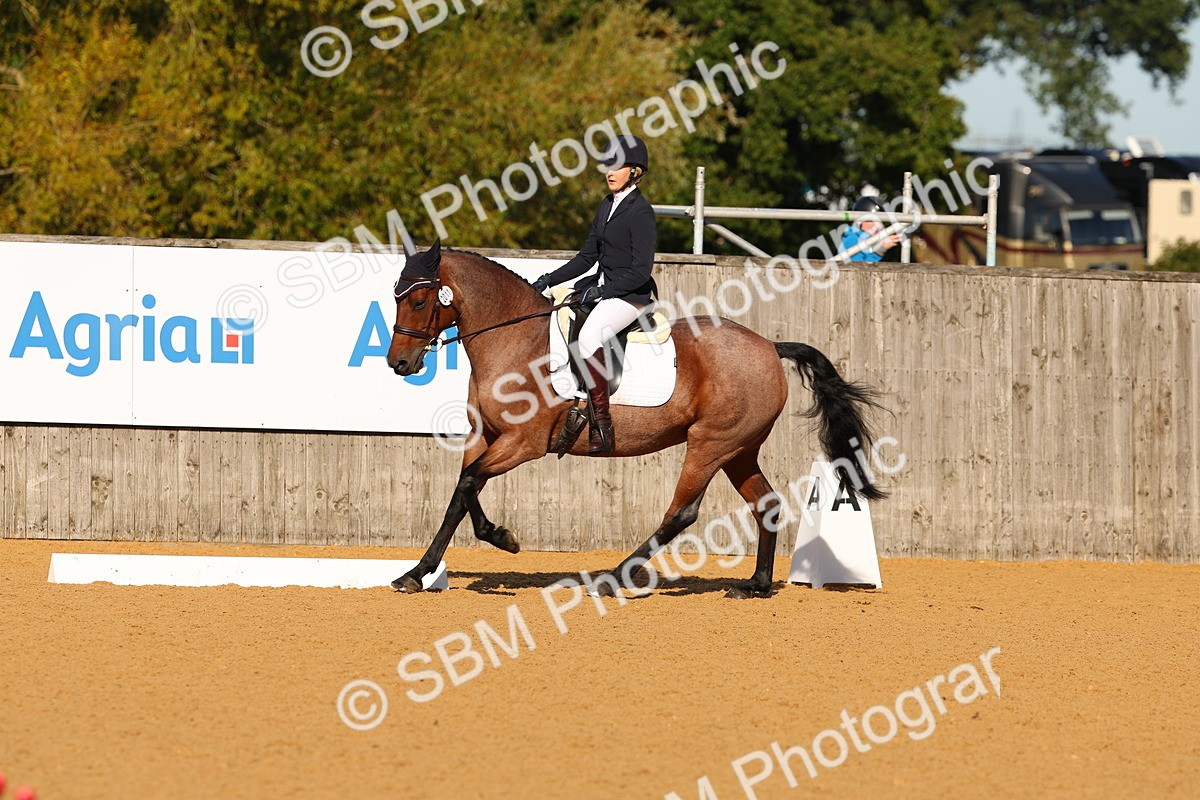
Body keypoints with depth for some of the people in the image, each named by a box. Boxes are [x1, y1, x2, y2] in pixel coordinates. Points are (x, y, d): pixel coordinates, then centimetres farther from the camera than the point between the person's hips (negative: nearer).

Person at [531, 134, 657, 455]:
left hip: (632, 295, -10)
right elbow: (587, 257, 17)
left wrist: (601, 291, -21)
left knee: (589, 335, -34)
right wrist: (550, 279, 7)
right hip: (602, 287, 10)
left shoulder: (640, 212, -14)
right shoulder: (607, 206, 13)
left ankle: (601, 425, -33)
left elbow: (641, 271, -18)